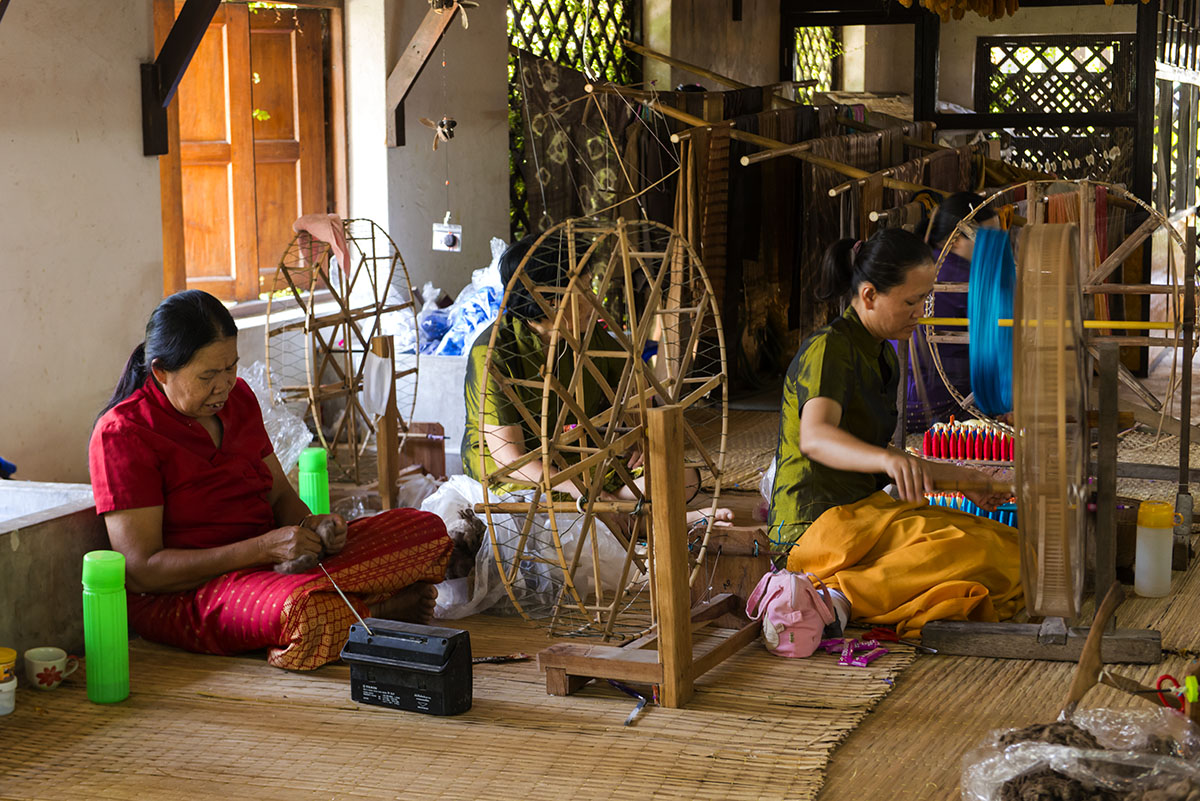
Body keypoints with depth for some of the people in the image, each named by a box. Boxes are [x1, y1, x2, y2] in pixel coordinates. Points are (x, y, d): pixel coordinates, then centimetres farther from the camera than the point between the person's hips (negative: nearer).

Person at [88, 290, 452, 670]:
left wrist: (310, 525, -6)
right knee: (310, 614, -39)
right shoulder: (123, 433, -13)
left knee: (425, 528, -5)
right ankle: (373, 607, -10)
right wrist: (263, 548, -24)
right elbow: (141, 571, -18)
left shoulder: (238, 397, 10)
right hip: (181, 596, -7)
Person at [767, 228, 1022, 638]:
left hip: (861, 511, 10)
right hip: (820, 523, -10)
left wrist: (958, 477, 25)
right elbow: (814, 437, -33)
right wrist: (891, 460, -52)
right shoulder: (829, 349, -12)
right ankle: (836, 597, -23)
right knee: (985, 555, -27)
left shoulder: (882, 356, 18)